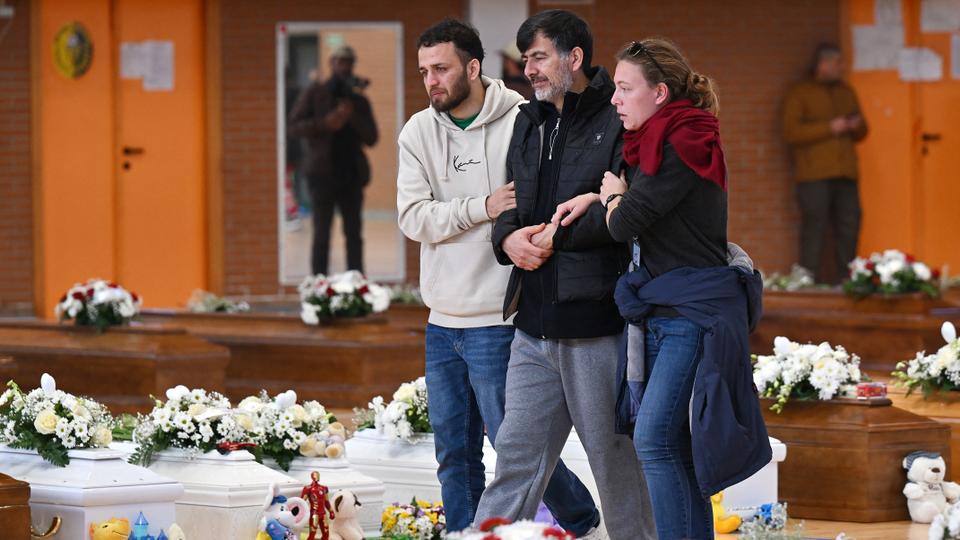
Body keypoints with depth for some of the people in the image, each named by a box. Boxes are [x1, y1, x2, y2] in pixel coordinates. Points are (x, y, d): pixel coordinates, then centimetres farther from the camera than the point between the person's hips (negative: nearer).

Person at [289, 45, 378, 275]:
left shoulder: (359, 101, 13)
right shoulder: (314, 93, 6)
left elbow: (371, 138, 6)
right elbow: (295, 126, -1)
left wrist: (352, 117, -10)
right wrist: (325, 124, -15)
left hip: (351, 174, 3)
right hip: (323, 173, -3)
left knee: (354, 234, 4)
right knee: (322, 235, -5)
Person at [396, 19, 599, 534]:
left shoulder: (521, 123, -8)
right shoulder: (419, 132, 6)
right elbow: (413, 217, -4)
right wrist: (482, 208, -17)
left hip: (497, 320, -5)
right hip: (442, 322, 5)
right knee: (455, 454, 10)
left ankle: (583, 521, 18)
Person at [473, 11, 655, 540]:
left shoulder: (616, 124, -7)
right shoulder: (528, 123, 17)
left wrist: (560, 233, -14)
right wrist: (508, 235, -2)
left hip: (596, 322, -7)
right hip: (534, 327, 7)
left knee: (616, 461, 4)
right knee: (516, 458, 6)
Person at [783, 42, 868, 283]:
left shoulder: (847, 92, 21)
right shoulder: (799, 94, 3)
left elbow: (861, 134, 26)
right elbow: (791, 132, -8)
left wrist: (857, 126, 1)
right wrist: (830, 128, -13)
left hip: (844, 173, 6)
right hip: (814, 175, -5)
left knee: (849, 227, 1)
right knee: (813, 229, -9)